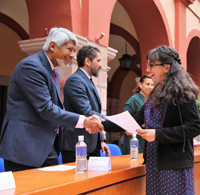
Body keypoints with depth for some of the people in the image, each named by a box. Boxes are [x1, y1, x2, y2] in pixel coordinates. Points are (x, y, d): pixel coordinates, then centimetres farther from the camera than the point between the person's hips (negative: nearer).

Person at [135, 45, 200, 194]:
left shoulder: (181, 91, -12)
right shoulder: (157, 93, 13)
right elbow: (138, 118, 14)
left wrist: (158, 134, -21)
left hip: (174, 165, -8)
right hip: (154, 162, 8)